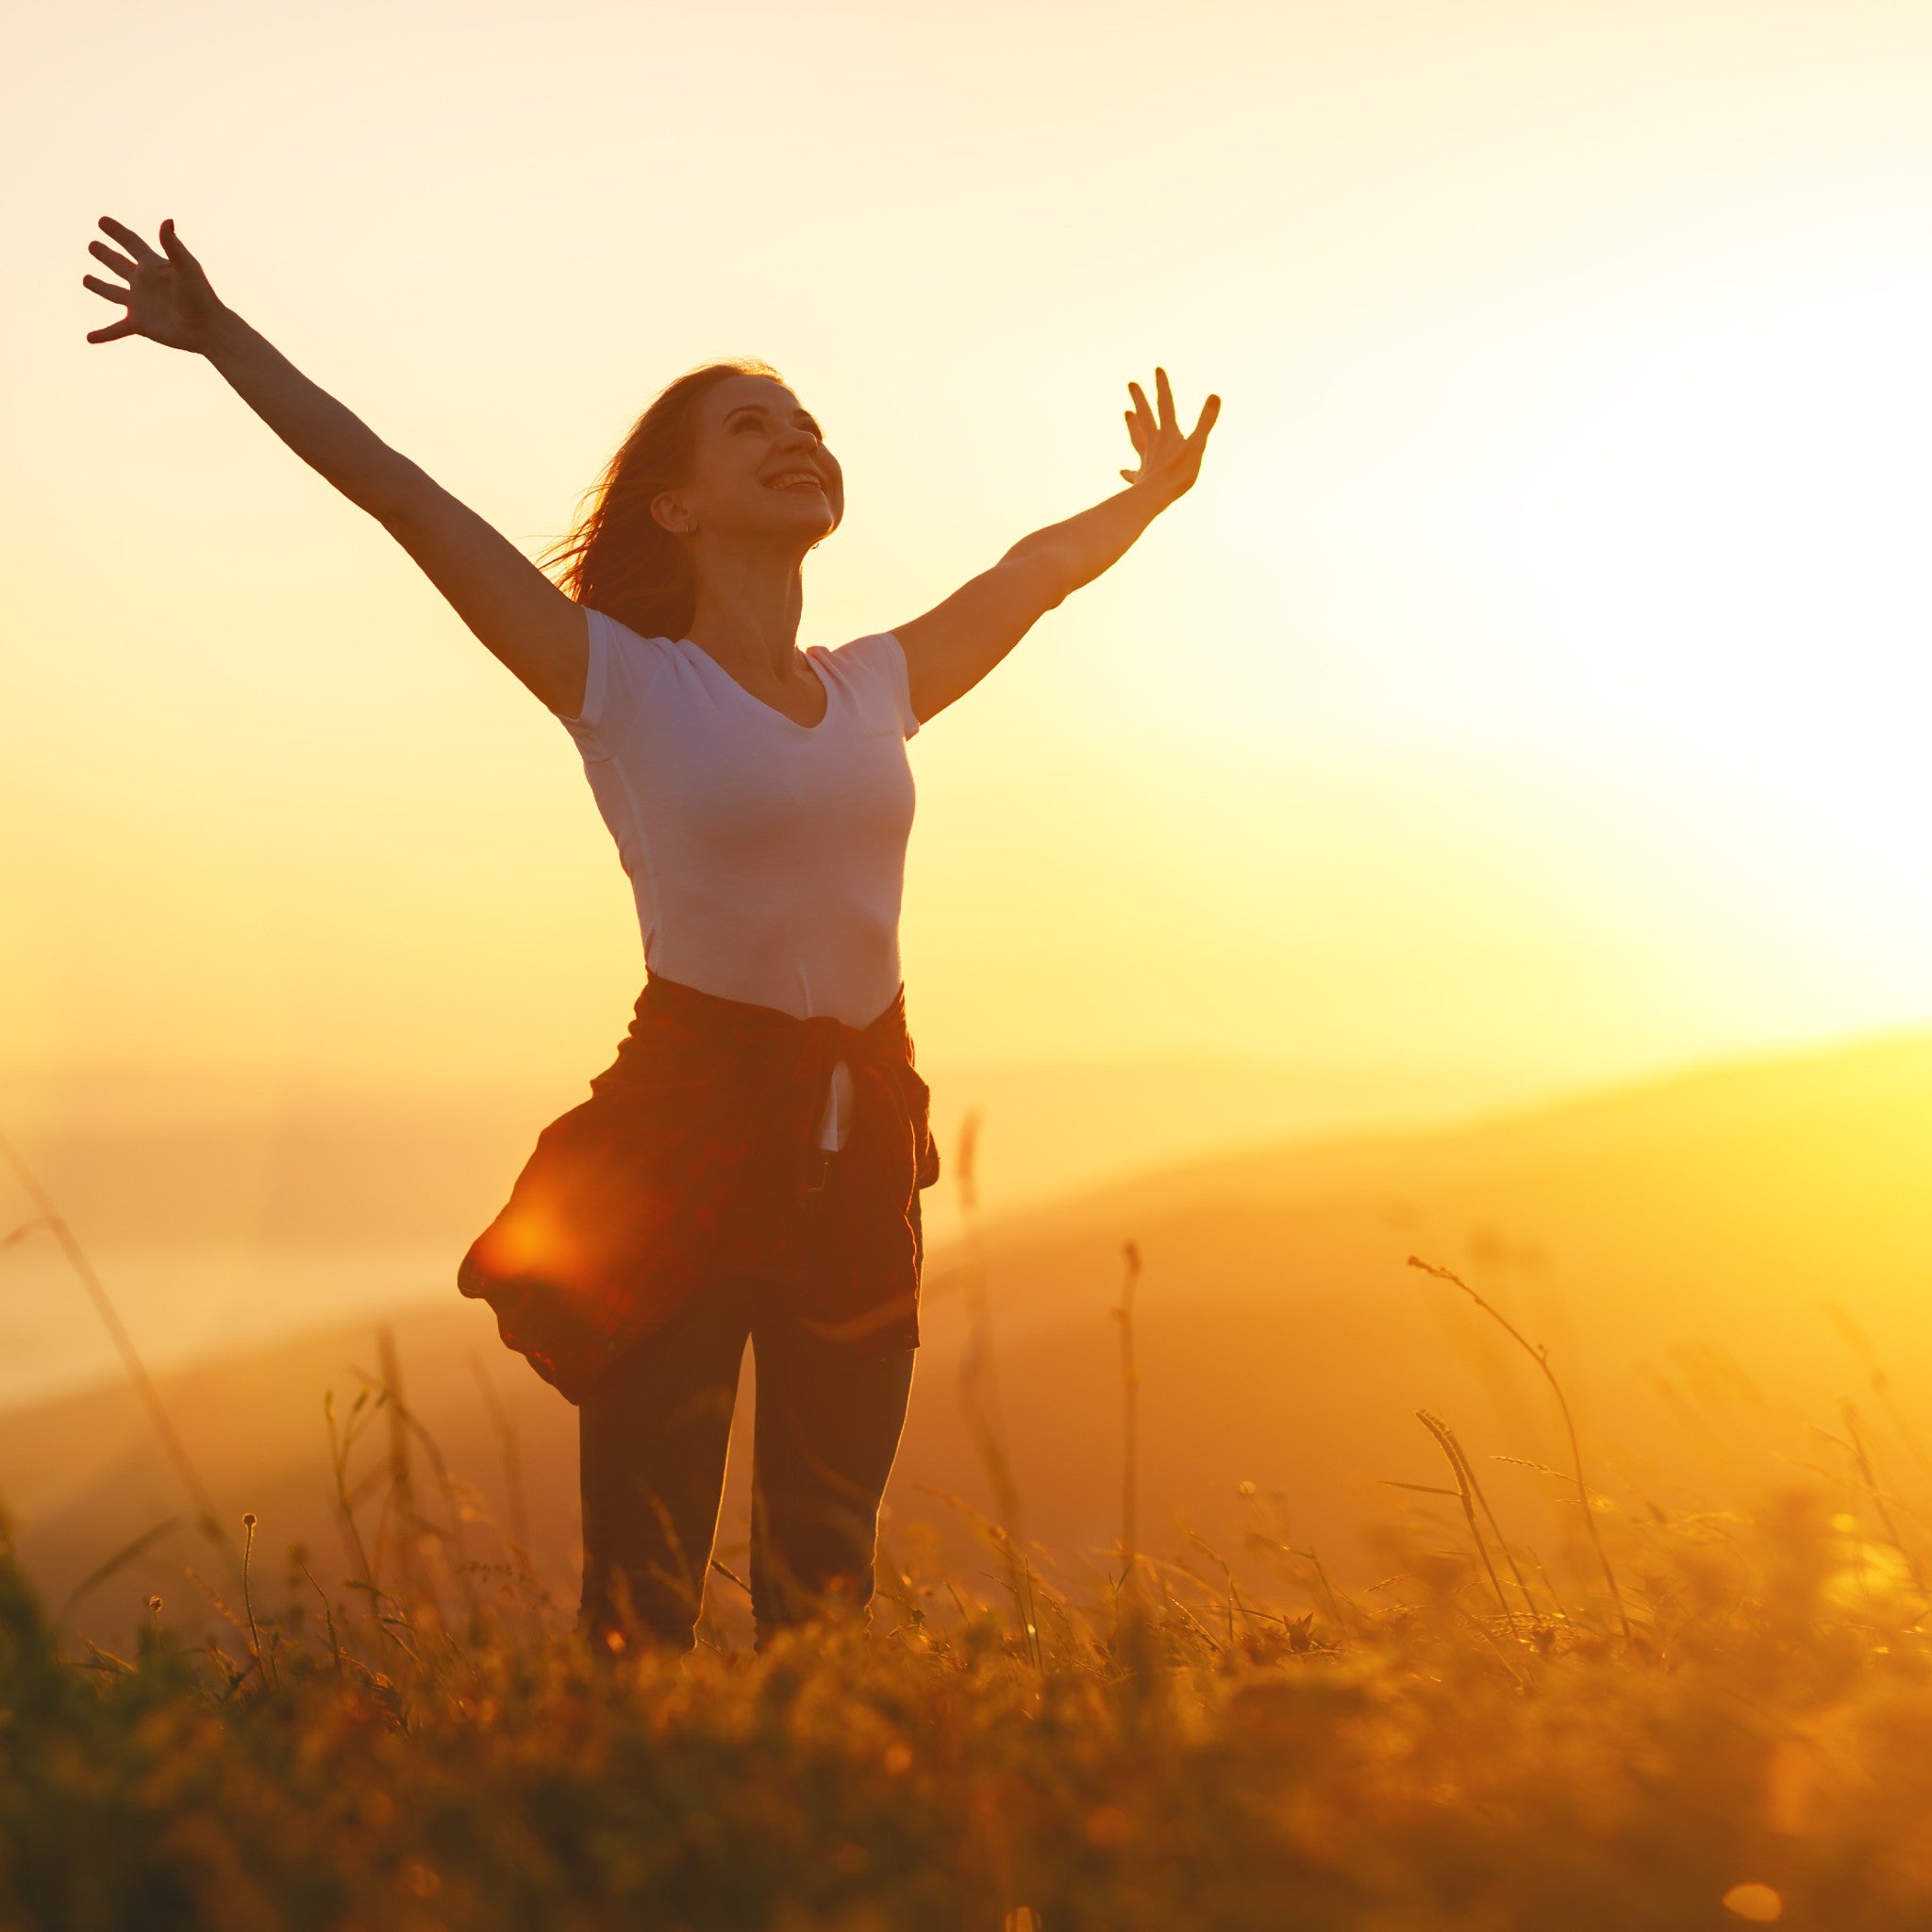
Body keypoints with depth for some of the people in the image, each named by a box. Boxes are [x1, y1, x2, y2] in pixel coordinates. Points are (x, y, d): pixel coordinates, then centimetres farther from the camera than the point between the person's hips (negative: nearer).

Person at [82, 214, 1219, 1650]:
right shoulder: (627, 684, -3)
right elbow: (407, 500, -7)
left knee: (829, 1570, 11)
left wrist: (1151, 495, 42)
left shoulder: (877, 688, 11)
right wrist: (223, 337, -9)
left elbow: (1037, 568, 28)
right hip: (686, 1121, -5)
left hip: (860, 1135, 5)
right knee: (645, 1581, -5)